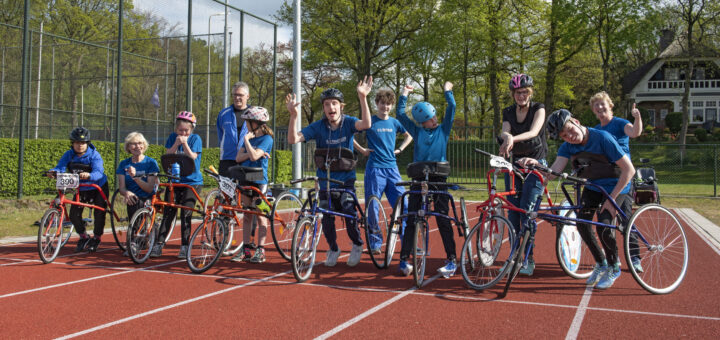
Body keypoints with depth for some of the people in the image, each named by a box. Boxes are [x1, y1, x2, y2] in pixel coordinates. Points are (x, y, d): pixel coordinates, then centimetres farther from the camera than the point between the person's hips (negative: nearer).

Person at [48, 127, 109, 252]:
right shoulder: (69, 155, -11)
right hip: (81, 189, 4)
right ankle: (83, 237, 19)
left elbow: (98, 172, -38)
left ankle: (96, 238, 15)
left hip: (98, 187, -4)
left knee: (99, 213, -8)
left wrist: (88, 175, -60)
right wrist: (53, 171, -49)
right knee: (74, 214, -4)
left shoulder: (94, 155, -23)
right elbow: (60, 167, -25)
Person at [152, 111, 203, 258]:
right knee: (168, 213, -1)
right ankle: (159, 244, 2)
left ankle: (184, 246, 2)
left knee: (186, 213, -6)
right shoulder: (173, 137, 6)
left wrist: (185, 143, -22)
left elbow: (192, 158, -13)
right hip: (174, 179, 3)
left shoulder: (196, 139, -3)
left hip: (192, 181, -3)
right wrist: (176, 143, -16)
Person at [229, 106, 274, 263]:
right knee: (246, 216, 9)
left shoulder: (267, 139, -8)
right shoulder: (249, 137, 12)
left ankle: (260, 251, 2)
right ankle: (245, 250, 13)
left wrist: (246, 140, -14)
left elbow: (254, 156, -23)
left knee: (260, 215, -2)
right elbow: (238, 158, 3)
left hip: (259, 181, -7)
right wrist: (250, 154, -13)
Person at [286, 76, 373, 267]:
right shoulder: (318, 127, -9)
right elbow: (293, 139, -19)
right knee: (327, 218, 5)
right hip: (325, 179, 2)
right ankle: (333, 249, 30)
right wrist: (293, 115, -34)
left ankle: (357, 245, 13)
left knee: (348, 212, -15)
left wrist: (363, 98, -41)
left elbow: (366, 124, -30)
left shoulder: (348, 122, -8)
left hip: (346, 179, -2)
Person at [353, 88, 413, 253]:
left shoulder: (394, 122, 10)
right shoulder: (370, 121, -1)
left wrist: (399, 149, 12)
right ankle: (375, 243, 10)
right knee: (373, 207, -2)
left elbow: (409, 136, 27)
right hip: (375, 169, -3)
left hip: (392, 168, 3)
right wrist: (362, 150, -2)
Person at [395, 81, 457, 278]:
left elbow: (451, 109, -1)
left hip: (438, 178, -1)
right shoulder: (417, 131, 8)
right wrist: (404, 95, 6)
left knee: (443, 219, -2)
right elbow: (400, 114, 6)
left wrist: (447, 91, 7)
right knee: (411, 219, 1)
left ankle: (452, 260, 3)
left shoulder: (443, 130, 7)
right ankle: (404, 258, 6)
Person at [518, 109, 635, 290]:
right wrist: (536, 165, -47)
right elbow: (552, 173, -25)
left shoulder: (603, 138, -27)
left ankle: (613, 268, 2)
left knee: (604, 224, -22)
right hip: (592, 187, 6)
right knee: (582, 224, -9)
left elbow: (629, 169, -25)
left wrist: (611, 199, -24)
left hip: (616, 186, -5)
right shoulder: (568, 147, -11)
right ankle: (600, 263, 15)